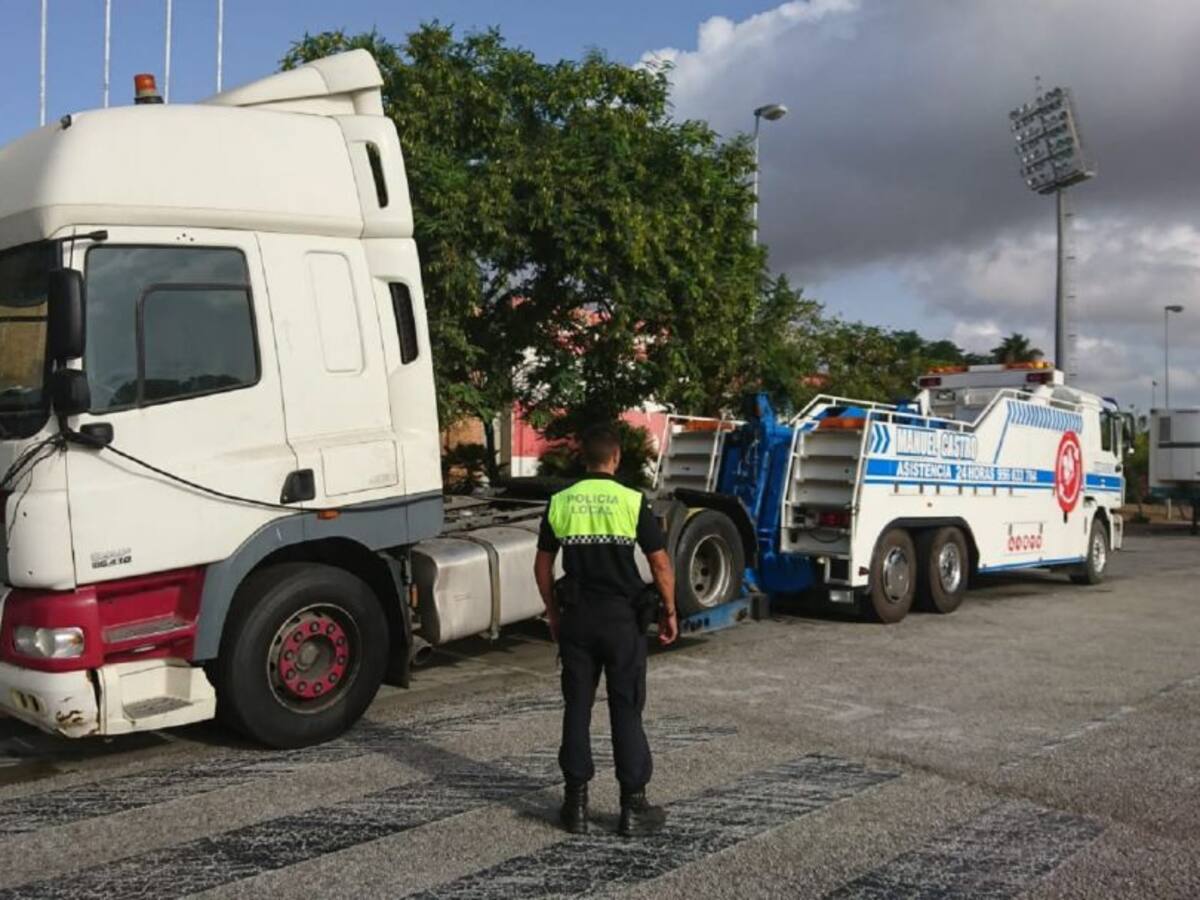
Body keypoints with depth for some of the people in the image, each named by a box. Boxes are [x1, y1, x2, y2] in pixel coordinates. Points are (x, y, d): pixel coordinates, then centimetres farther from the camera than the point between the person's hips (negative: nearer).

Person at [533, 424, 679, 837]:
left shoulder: (560, 503, 1)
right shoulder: (633, 502, -8)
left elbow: (542, 565, 7)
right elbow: (660, 564, -7)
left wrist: (553, 611, 19)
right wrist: (669, 612, 6)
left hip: (576, 618, 3)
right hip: (622, 619, -2)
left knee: (577, 709, 10)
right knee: (626, 711, 4)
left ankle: (576, 803, 15)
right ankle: (633, 807, 10)